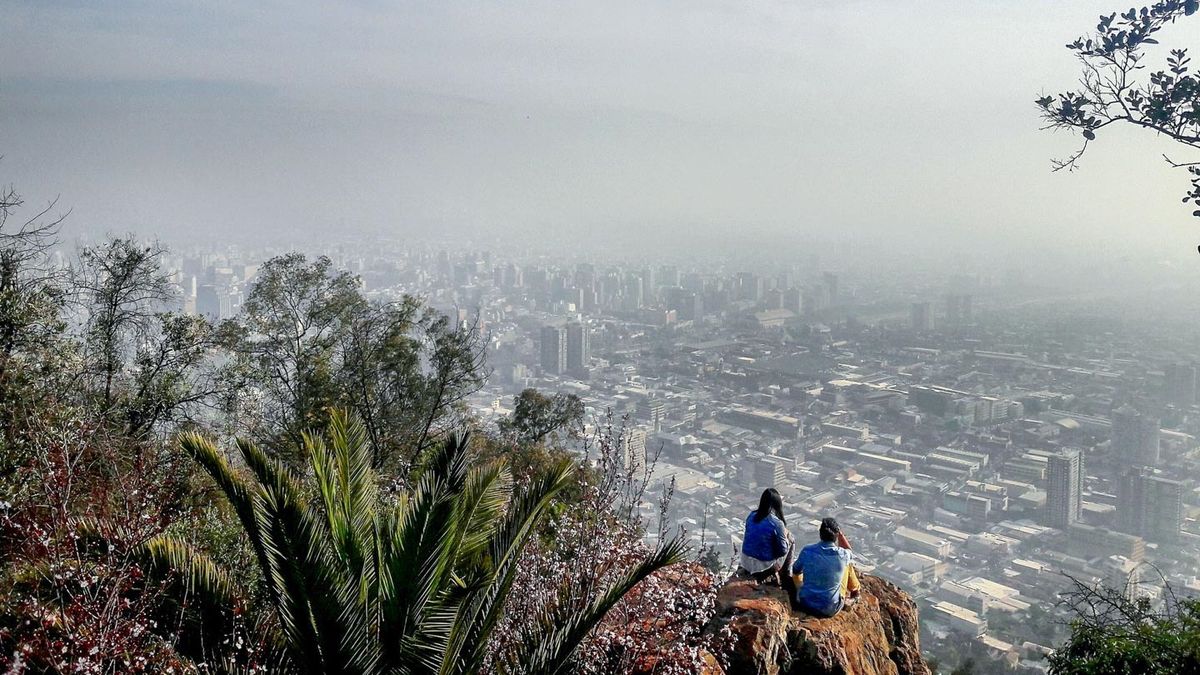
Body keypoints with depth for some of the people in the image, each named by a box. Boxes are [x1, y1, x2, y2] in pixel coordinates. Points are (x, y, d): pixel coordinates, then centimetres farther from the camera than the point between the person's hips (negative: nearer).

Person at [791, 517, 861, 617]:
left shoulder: (807, 551, -14)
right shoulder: (843, 555, -17)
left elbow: (796, 571, 7)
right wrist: (840, 533, 7)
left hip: (805, 604, 1)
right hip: (831, 610, -1)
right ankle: (854, 591, 39)